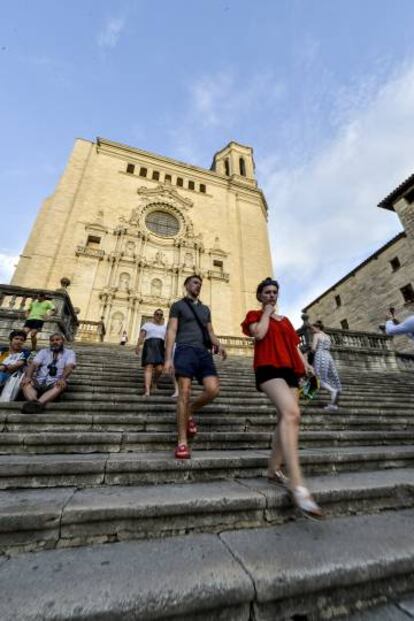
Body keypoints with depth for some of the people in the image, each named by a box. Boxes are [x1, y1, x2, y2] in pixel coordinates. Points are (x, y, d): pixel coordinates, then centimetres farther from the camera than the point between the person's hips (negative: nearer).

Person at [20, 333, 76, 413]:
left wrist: (62, 379, -28)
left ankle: (39, 403, -56)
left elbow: (69, 367, -8)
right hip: (39, 381, 3)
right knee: (26, 383, -26)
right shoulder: (43, 351, 18)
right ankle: (33, 402, -53)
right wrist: (28, 376, -19)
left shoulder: (69, 353, 10)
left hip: (55, 383, -3)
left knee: (62, 385, -35)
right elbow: (33, 364, 3)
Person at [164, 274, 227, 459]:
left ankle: (190, 412, 16)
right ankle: (182, 442, 1)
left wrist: (218, 345, 1)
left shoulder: (205, 309, 26)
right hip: (185, 350, -4)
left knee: (213, 389, -12)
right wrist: (168, 357, -10)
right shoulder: (178, 305, 11)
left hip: (204, 352, 5)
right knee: (185, 393, -9)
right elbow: (171, 331, 1)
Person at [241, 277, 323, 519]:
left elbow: (295, 345, 21)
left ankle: (274, 469, 21)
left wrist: (305, 363, 4)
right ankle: (298, 485, -29)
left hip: (290, 369, 7)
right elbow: (259, 334, -11)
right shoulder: (255, 315, 9)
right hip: (268, 368, -7)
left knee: (288, 419, 5)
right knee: (292, 413, -27)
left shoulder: (285, 319, 26)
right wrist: (266, 313, 2)